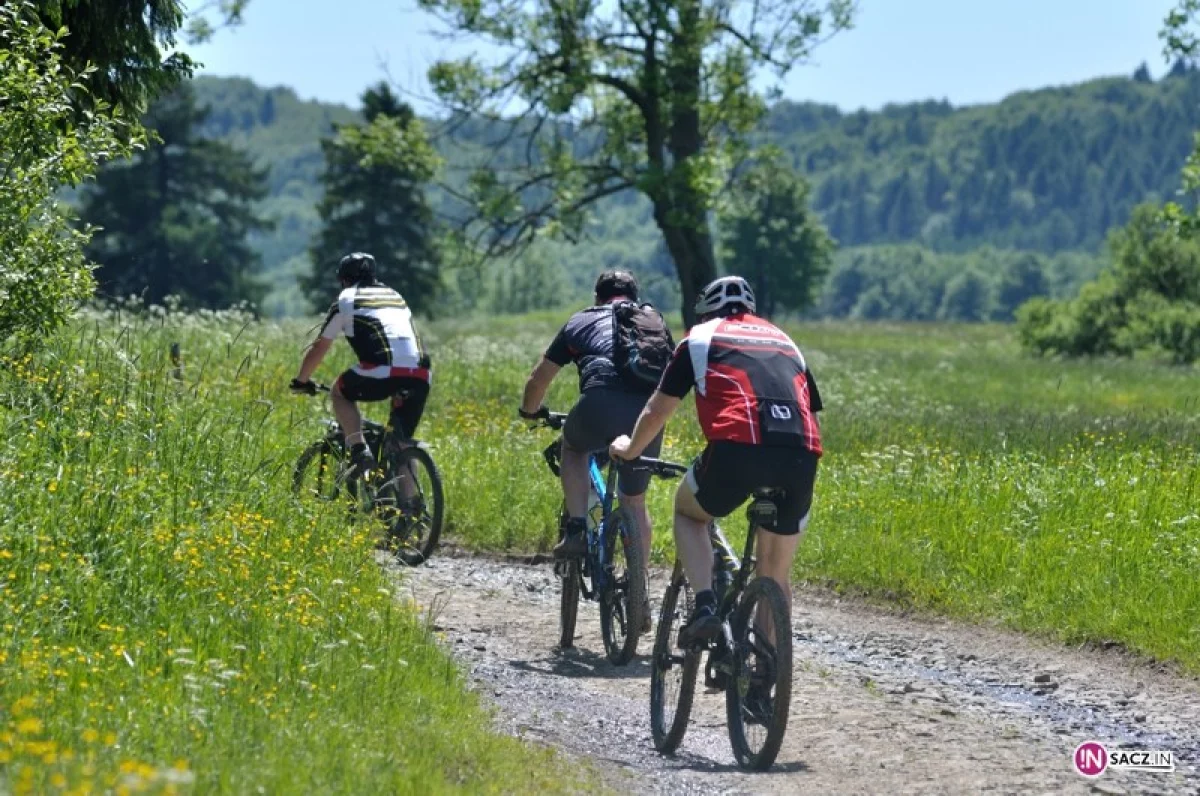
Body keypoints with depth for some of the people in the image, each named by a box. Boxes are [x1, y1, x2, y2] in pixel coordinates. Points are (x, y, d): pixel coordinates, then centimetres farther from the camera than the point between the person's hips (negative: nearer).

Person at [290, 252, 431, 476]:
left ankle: (359, 450, 4)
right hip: (420, 377, 5)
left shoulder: (346, 300, 17)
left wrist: (301, 381, 36)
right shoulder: (396, 297, 31)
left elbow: (318, 348, 22)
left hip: (383, 372, -5)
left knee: (339, 391, 22)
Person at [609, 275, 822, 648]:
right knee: (776, 573, 20)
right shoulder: (785, 342, 32)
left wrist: (630, 448, 43)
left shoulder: (701, 337, 21)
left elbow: (656, 411, 24)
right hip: (802, 457, 3)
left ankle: (705, 604, 5)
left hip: (737, 446, -3)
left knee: (688, 511, 27)